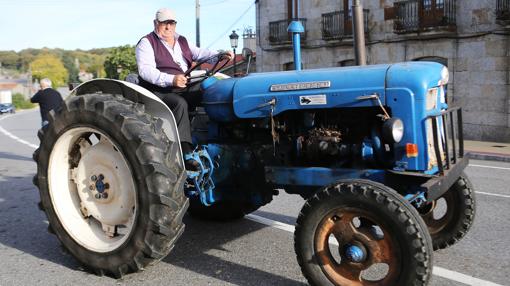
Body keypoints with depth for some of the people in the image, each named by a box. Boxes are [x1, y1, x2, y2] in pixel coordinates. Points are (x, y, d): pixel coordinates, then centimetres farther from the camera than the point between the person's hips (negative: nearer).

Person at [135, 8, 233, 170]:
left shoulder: (182, 41, 20)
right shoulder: (147, 43, -2)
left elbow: (199, 53, 13)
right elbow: (145, 70, -16)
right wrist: (171, 80, -32)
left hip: (185, 89, 6)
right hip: (159, 91, -6)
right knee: (179, 103, -36)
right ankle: (186, 154, -40)